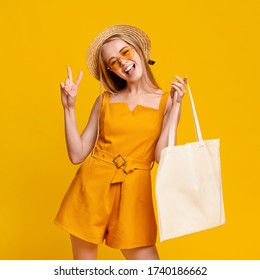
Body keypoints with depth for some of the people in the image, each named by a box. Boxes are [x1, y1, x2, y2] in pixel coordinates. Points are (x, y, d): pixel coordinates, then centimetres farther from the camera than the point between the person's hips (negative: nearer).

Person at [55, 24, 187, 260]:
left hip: (133, 191, -2)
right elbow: (77, 155, 2)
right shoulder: (106, 100, 5)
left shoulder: (166, 100, 1)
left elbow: (162, 156, -13)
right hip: (92, 186, 2)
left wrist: (176, 105, -12)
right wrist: (69, 108, -4)